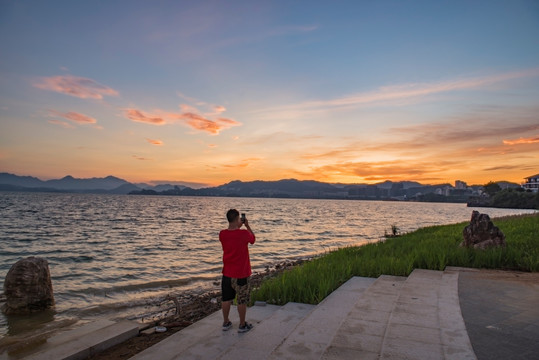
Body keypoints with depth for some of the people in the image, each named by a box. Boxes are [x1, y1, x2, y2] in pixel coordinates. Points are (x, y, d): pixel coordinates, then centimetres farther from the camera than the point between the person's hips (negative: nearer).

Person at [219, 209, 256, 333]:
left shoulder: (222, 234, -6)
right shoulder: (244, 233, -19)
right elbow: (253, 239, 3)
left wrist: (238, 227, 13)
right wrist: (247, 226, 8)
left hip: (227, 273, 5)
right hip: (241, 273, -4)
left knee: (226, 299, 16)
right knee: (242, 300, 10)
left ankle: (226, 323, 29)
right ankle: (242, 325, 21)